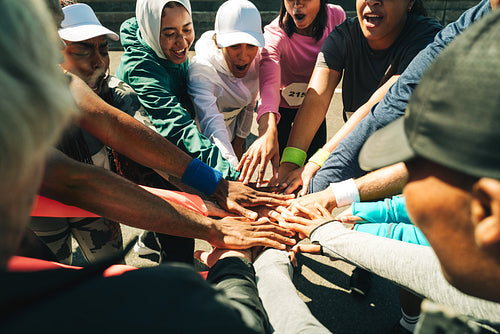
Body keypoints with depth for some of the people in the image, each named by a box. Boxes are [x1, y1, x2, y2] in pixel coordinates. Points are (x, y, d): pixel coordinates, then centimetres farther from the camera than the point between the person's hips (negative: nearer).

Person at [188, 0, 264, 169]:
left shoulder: (256, 59, -17)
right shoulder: (200, 70, -35)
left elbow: (249, 104, -1)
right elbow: (211, 123, -51)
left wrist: (239, 142, 6)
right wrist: (232, 166, -65)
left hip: (233, 137, 5)